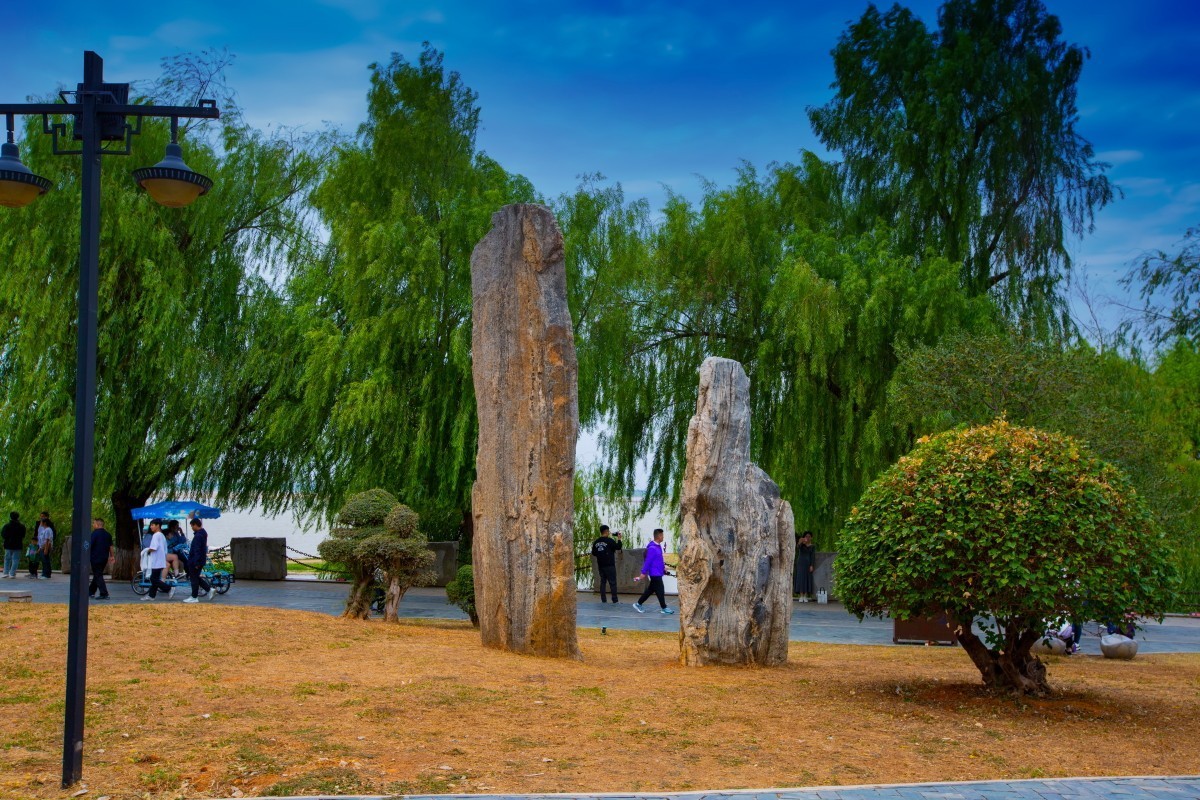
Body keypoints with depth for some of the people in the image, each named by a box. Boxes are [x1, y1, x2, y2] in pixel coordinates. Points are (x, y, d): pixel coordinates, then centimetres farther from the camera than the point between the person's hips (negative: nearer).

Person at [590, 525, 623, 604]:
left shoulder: (596, 542, 5)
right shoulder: (609, 540, -12)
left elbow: (593, 553, 12)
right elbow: (618, 547, -12)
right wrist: (619, 538, 0)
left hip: (600, 565, 5)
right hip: (609, 565, -5)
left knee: (603, 582, 11)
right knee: (613, 583, 0)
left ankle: (603, 600, 9)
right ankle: (615, 600, -1)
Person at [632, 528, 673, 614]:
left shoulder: (658, 546, 10)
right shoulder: (652, 548, -20)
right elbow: (648, 561, -19)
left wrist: (663, 566, 14)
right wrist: (643, 573, -17)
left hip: (658, 573, 10)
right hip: (655, 574, -10)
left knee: (650, 590, 14)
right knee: (660, 591, -1)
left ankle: (638, 604, 21)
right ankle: (664, 608, 9)